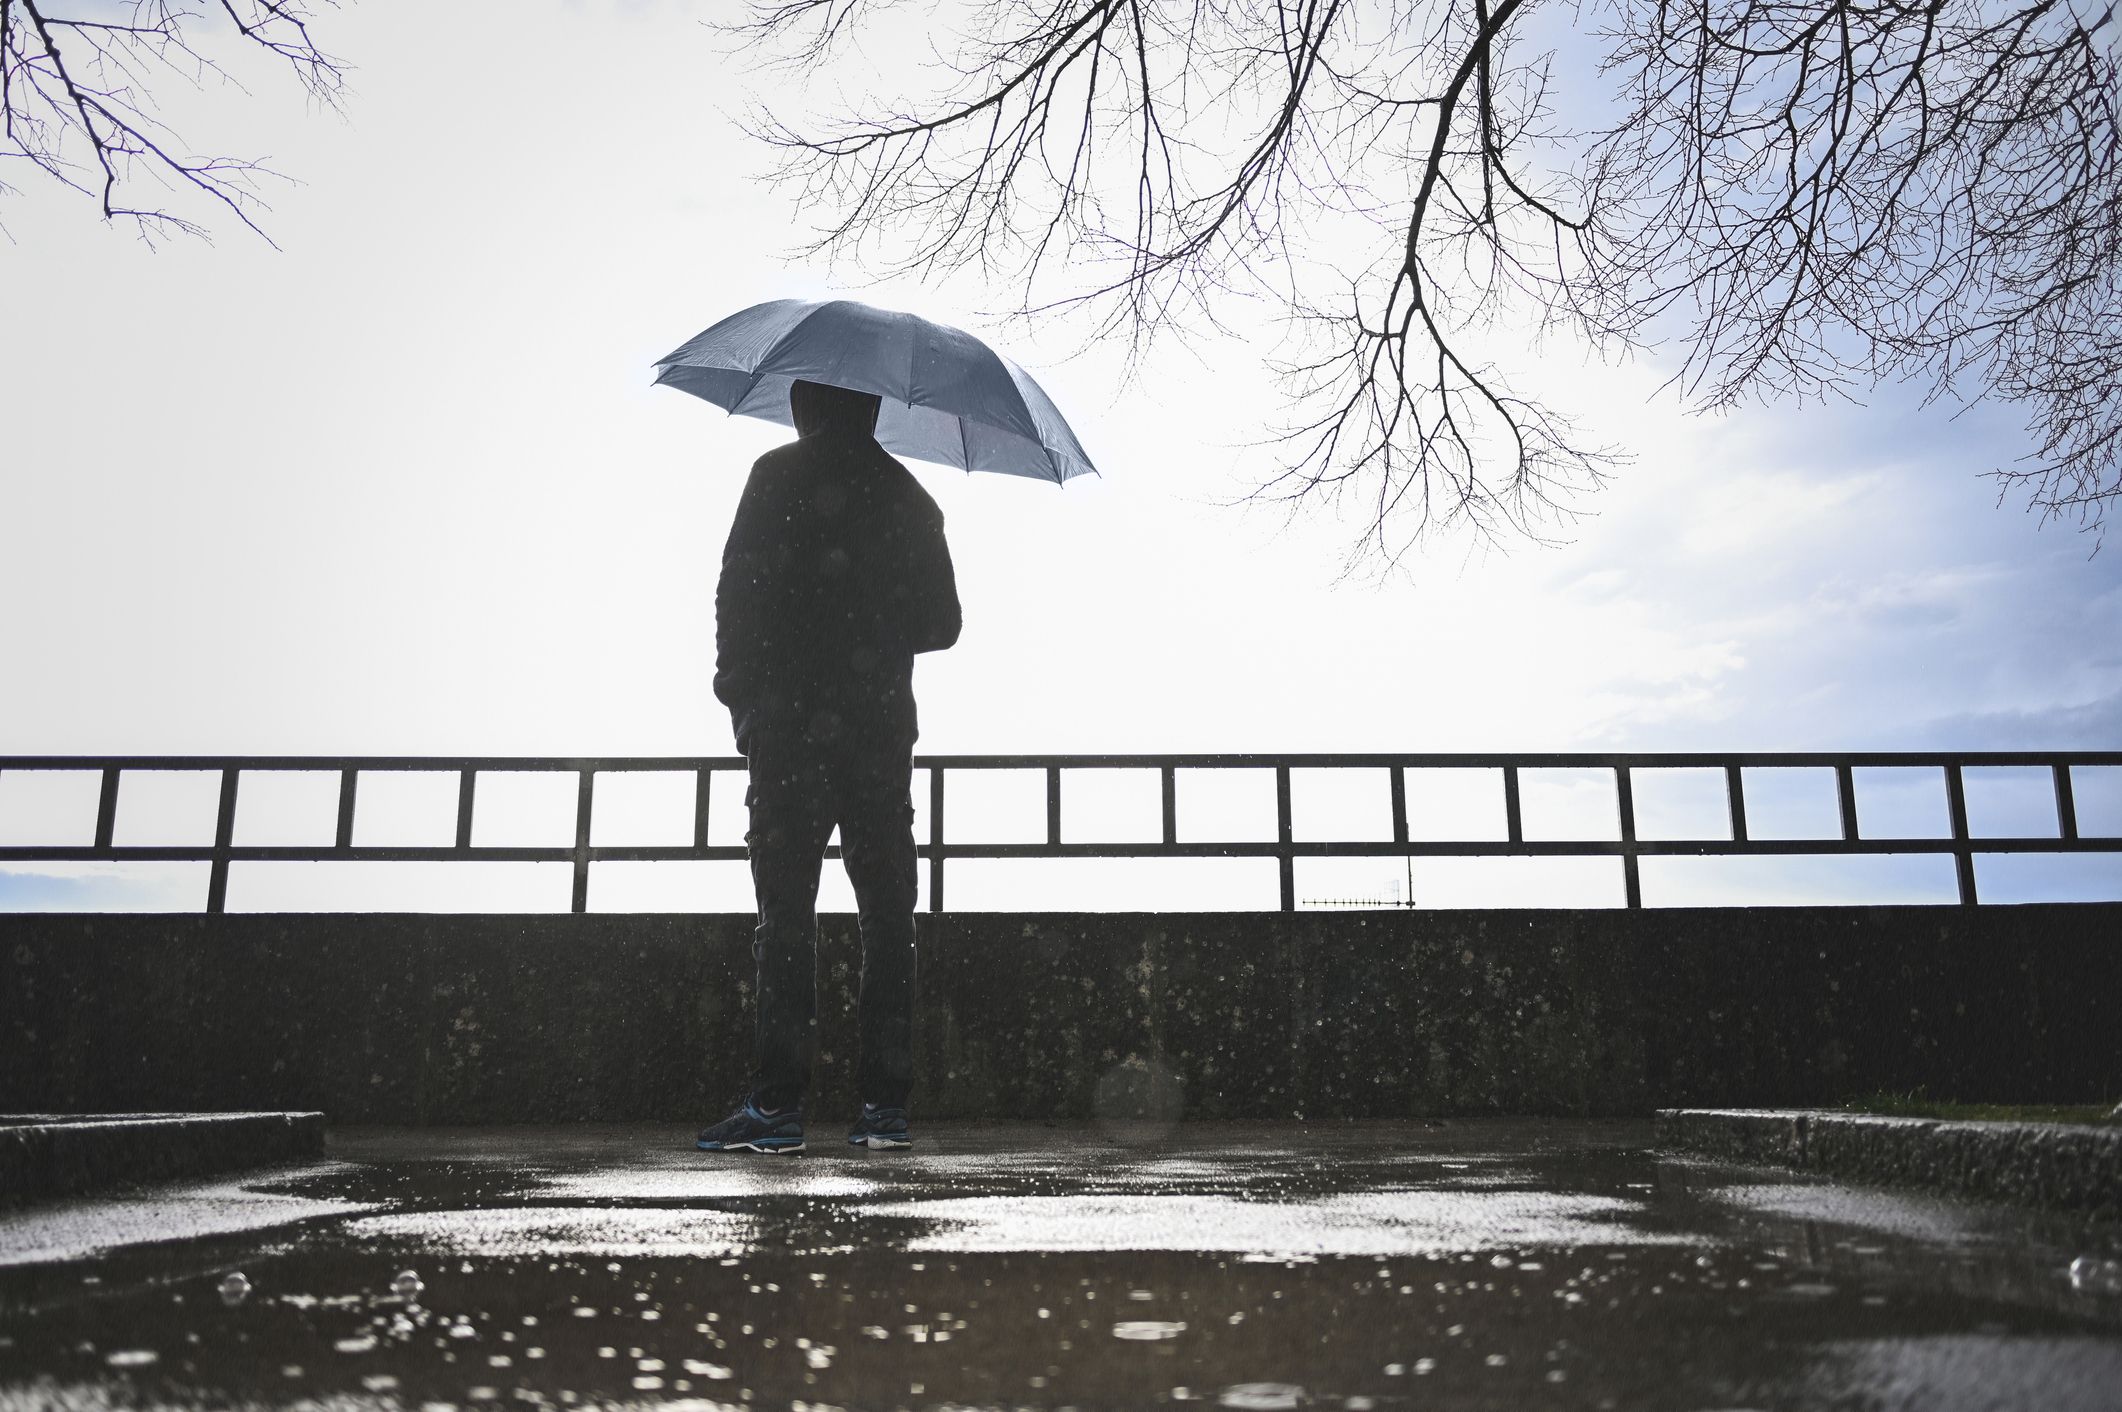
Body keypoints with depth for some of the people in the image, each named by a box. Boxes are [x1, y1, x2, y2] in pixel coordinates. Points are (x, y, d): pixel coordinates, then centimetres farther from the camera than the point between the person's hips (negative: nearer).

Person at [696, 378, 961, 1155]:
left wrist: (738, 688, 3)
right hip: (882, 722, 4)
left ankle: (777, 1103, -5)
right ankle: (884, 1103, 3)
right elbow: (941, 622, 13)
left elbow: (740, 590, -7)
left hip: (791, 720, -3)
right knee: (887, 911, 4)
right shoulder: (906, 492, 14)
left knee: (786, 909, -3)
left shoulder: (780, 474, 1)